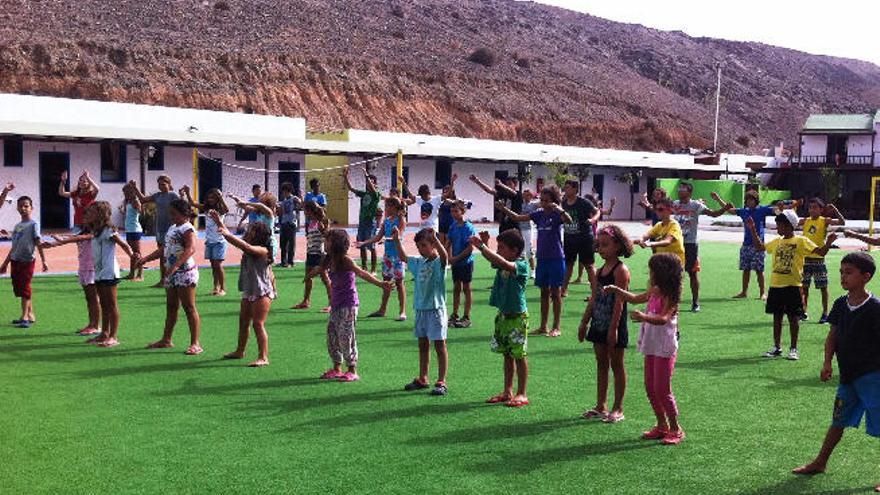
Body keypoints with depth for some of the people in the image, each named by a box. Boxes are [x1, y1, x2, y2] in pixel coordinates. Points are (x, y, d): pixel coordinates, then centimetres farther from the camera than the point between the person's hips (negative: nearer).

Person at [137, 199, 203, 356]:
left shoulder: (187, 229, -14)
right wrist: (146, 258, 18)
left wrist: (175, 265, -41)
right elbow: (165, 249, 25)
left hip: (185, 272, -9)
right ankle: (166, 340, 25)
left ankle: (195, 344, -4)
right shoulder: (172, 227, 16)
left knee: (189, 308, -7)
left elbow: (191, 249, -30)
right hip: (172, 273, 9)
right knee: (171, 307, 16)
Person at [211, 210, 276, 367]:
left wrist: (227, 234, -37)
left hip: (262, 292, -10)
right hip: (249, 291, 10)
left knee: (258, 324, -11)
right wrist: (220, 224, 6)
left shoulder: (262, 250, -16)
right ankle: (240, 351, 35)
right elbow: (235, 240, 12)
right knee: (243, 321, 19)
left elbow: (247, 247, -33)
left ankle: (263, 357, -9)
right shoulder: (249, 250, 10)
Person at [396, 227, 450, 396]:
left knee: (439, 345, -2)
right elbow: (403, 257, 25)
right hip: (420, 309, 8)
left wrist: (434, 238, -44)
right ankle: (422, 379, 26)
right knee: (423, 344, 15)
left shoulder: (438, 263, -12)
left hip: (436, 309, -8)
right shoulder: (419, 262, 10)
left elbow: (444, 255, -34)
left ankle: (441, 382, 2)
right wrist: (397, 240, 18)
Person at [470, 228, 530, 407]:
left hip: (517, 317, -8)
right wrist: (484, 244, -20)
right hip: (503, 315, 8)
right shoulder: (502, 262, 7)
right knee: (507, 355, 14)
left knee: (519, 355, -1)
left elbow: (504, 264, -32)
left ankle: (522, 394, 7)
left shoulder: (522, 265, -17)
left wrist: (481, 246, -34)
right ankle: (507, 391, 23)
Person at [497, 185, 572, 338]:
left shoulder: (557, 214, -9)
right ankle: (543, 327, 19)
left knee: (555, 292, 1)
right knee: (544, 292, 12)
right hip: (542, 258, 6)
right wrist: (504, 209, -4)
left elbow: (569, 221, -30)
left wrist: (560, 209, -45)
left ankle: (556, 327, 8)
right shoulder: (539, 214, 8)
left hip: (556, 258, -6)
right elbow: (518, 217, 8)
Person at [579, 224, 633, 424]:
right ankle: (601, 406, 22)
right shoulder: (600, 271, 9)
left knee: (616, 365, 3)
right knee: (601, 364, 13)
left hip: (614, 326, -8)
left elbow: (619, 302, -19)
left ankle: (618, 409, 12)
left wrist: (613, 328, -22)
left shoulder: (621, 270, -14)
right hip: (599, 324, 8)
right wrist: (584, 323, 16)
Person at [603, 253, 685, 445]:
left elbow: (663, 318, -34)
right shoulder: (654, 292, 7)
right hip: (651, 347, 9)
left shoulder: (670, 297, -18)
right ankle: (662, 425, 25)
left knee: (662, 390, -4)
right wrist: (615, 290, 13)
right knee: (650, 388, 13)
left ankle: (675, 429, 10)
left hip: (665, 349, -9)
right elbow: (634, 299, 23)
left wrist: (644, 317, -51)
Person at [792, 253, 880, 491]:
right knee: (838, 420, 19)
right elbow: (833, 335, 9)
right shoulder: (841, 304, 3)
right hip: (847, 375, 7)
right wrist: (827, 363, -2)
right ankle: (820, 462, 32)